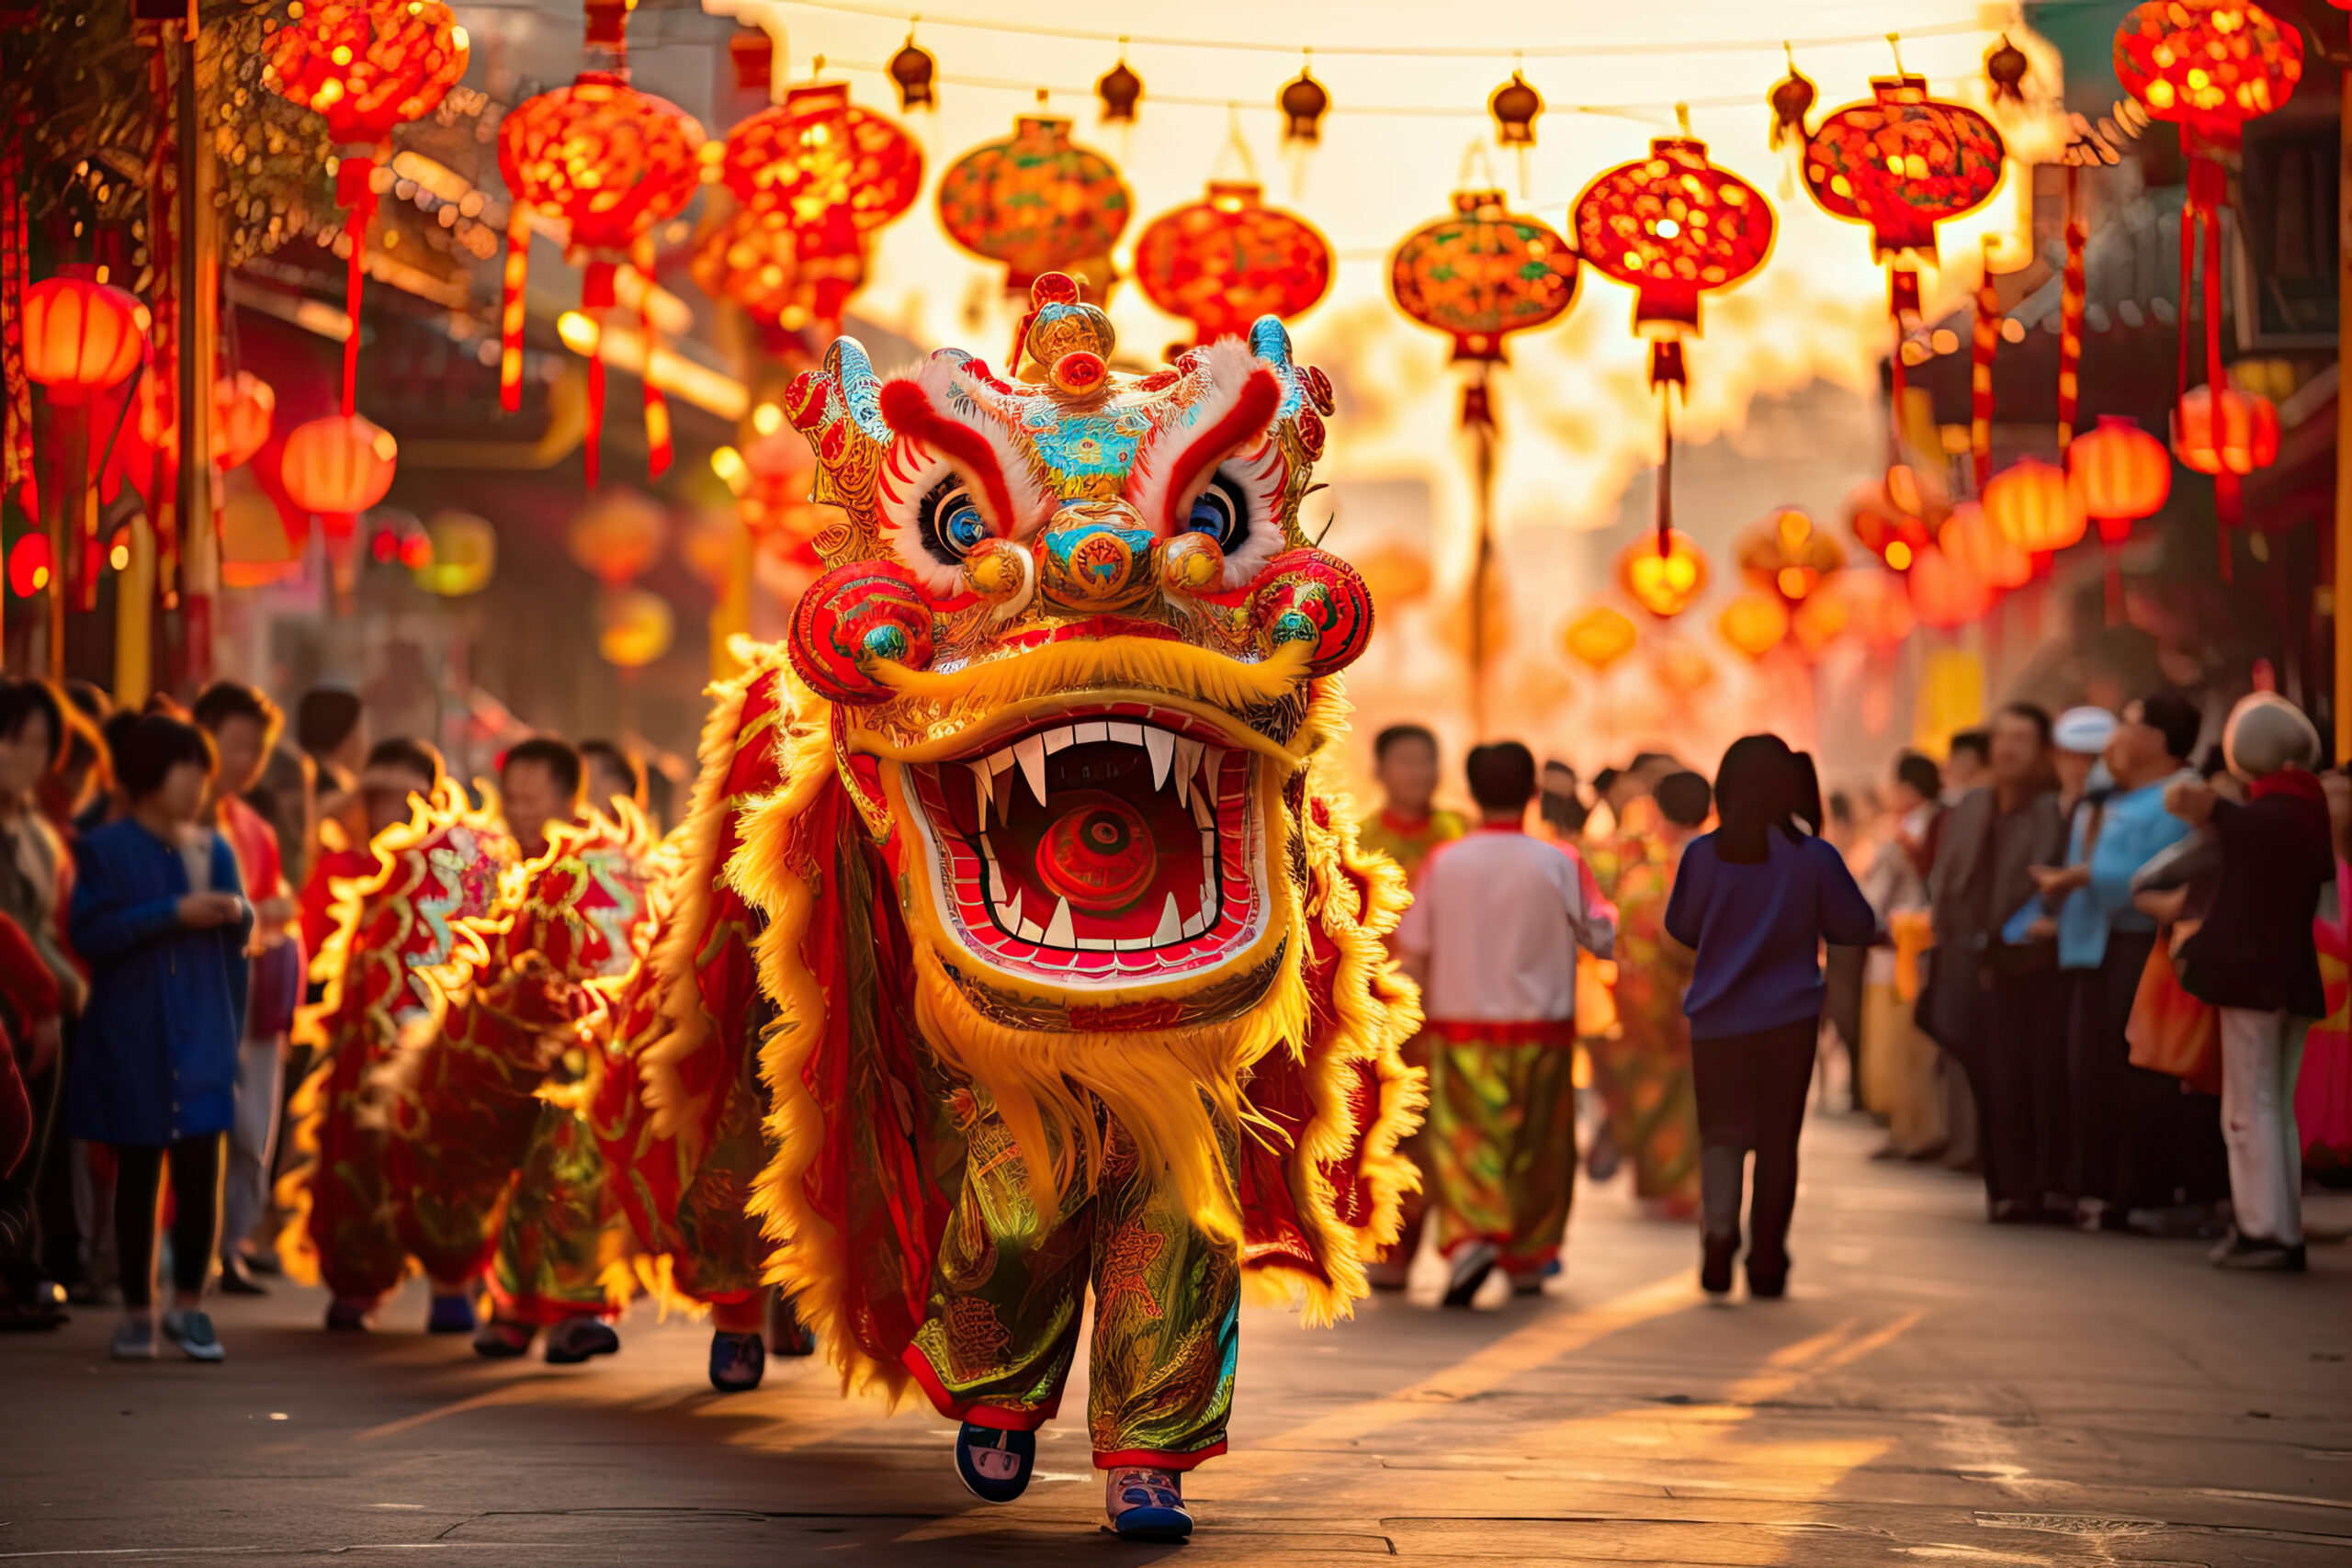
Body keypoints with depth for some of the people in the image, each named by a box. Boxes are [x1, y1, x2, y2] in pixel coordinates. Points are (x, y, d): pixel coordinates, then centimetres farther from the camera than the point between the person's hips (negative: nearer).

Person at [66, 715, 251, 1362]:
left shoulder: (213, 849, 10)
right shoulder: (106, 849, -1)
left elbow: (237, 939, 17)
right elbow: (91, 933, -13)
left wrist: (238, 913, -6)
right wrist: (174, 914, -18)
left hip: (201, 1037, 2)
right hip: (131, 1036, -2)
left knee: (200, 1171, -6)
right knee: (137, 1175, 4)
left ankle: (189, 1305, 7)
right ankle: (137, 1312, 13)